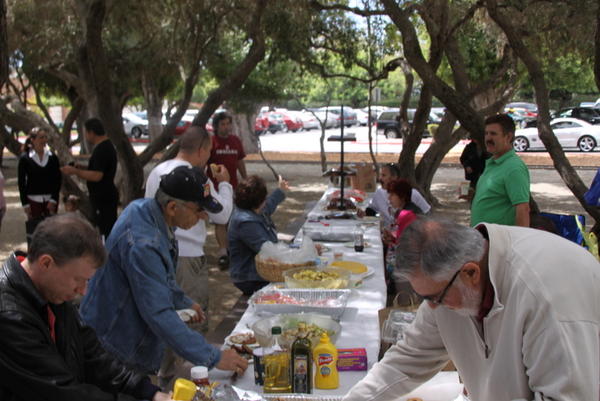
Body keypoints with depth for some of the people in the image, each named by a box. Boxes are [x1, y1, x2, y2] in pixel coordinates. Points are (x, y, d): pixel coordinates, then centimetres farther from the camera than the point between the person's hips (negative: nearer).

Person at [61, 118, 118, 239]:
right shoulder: (106, 146, 15)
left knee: (106, 231, -9)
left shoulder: (101, 150, -19)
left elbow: (97, 176, -26)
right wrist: (81, 169, 17)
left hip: (103, 199, -11)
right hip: (106, 196, 11)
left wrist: (75, 171, -18)